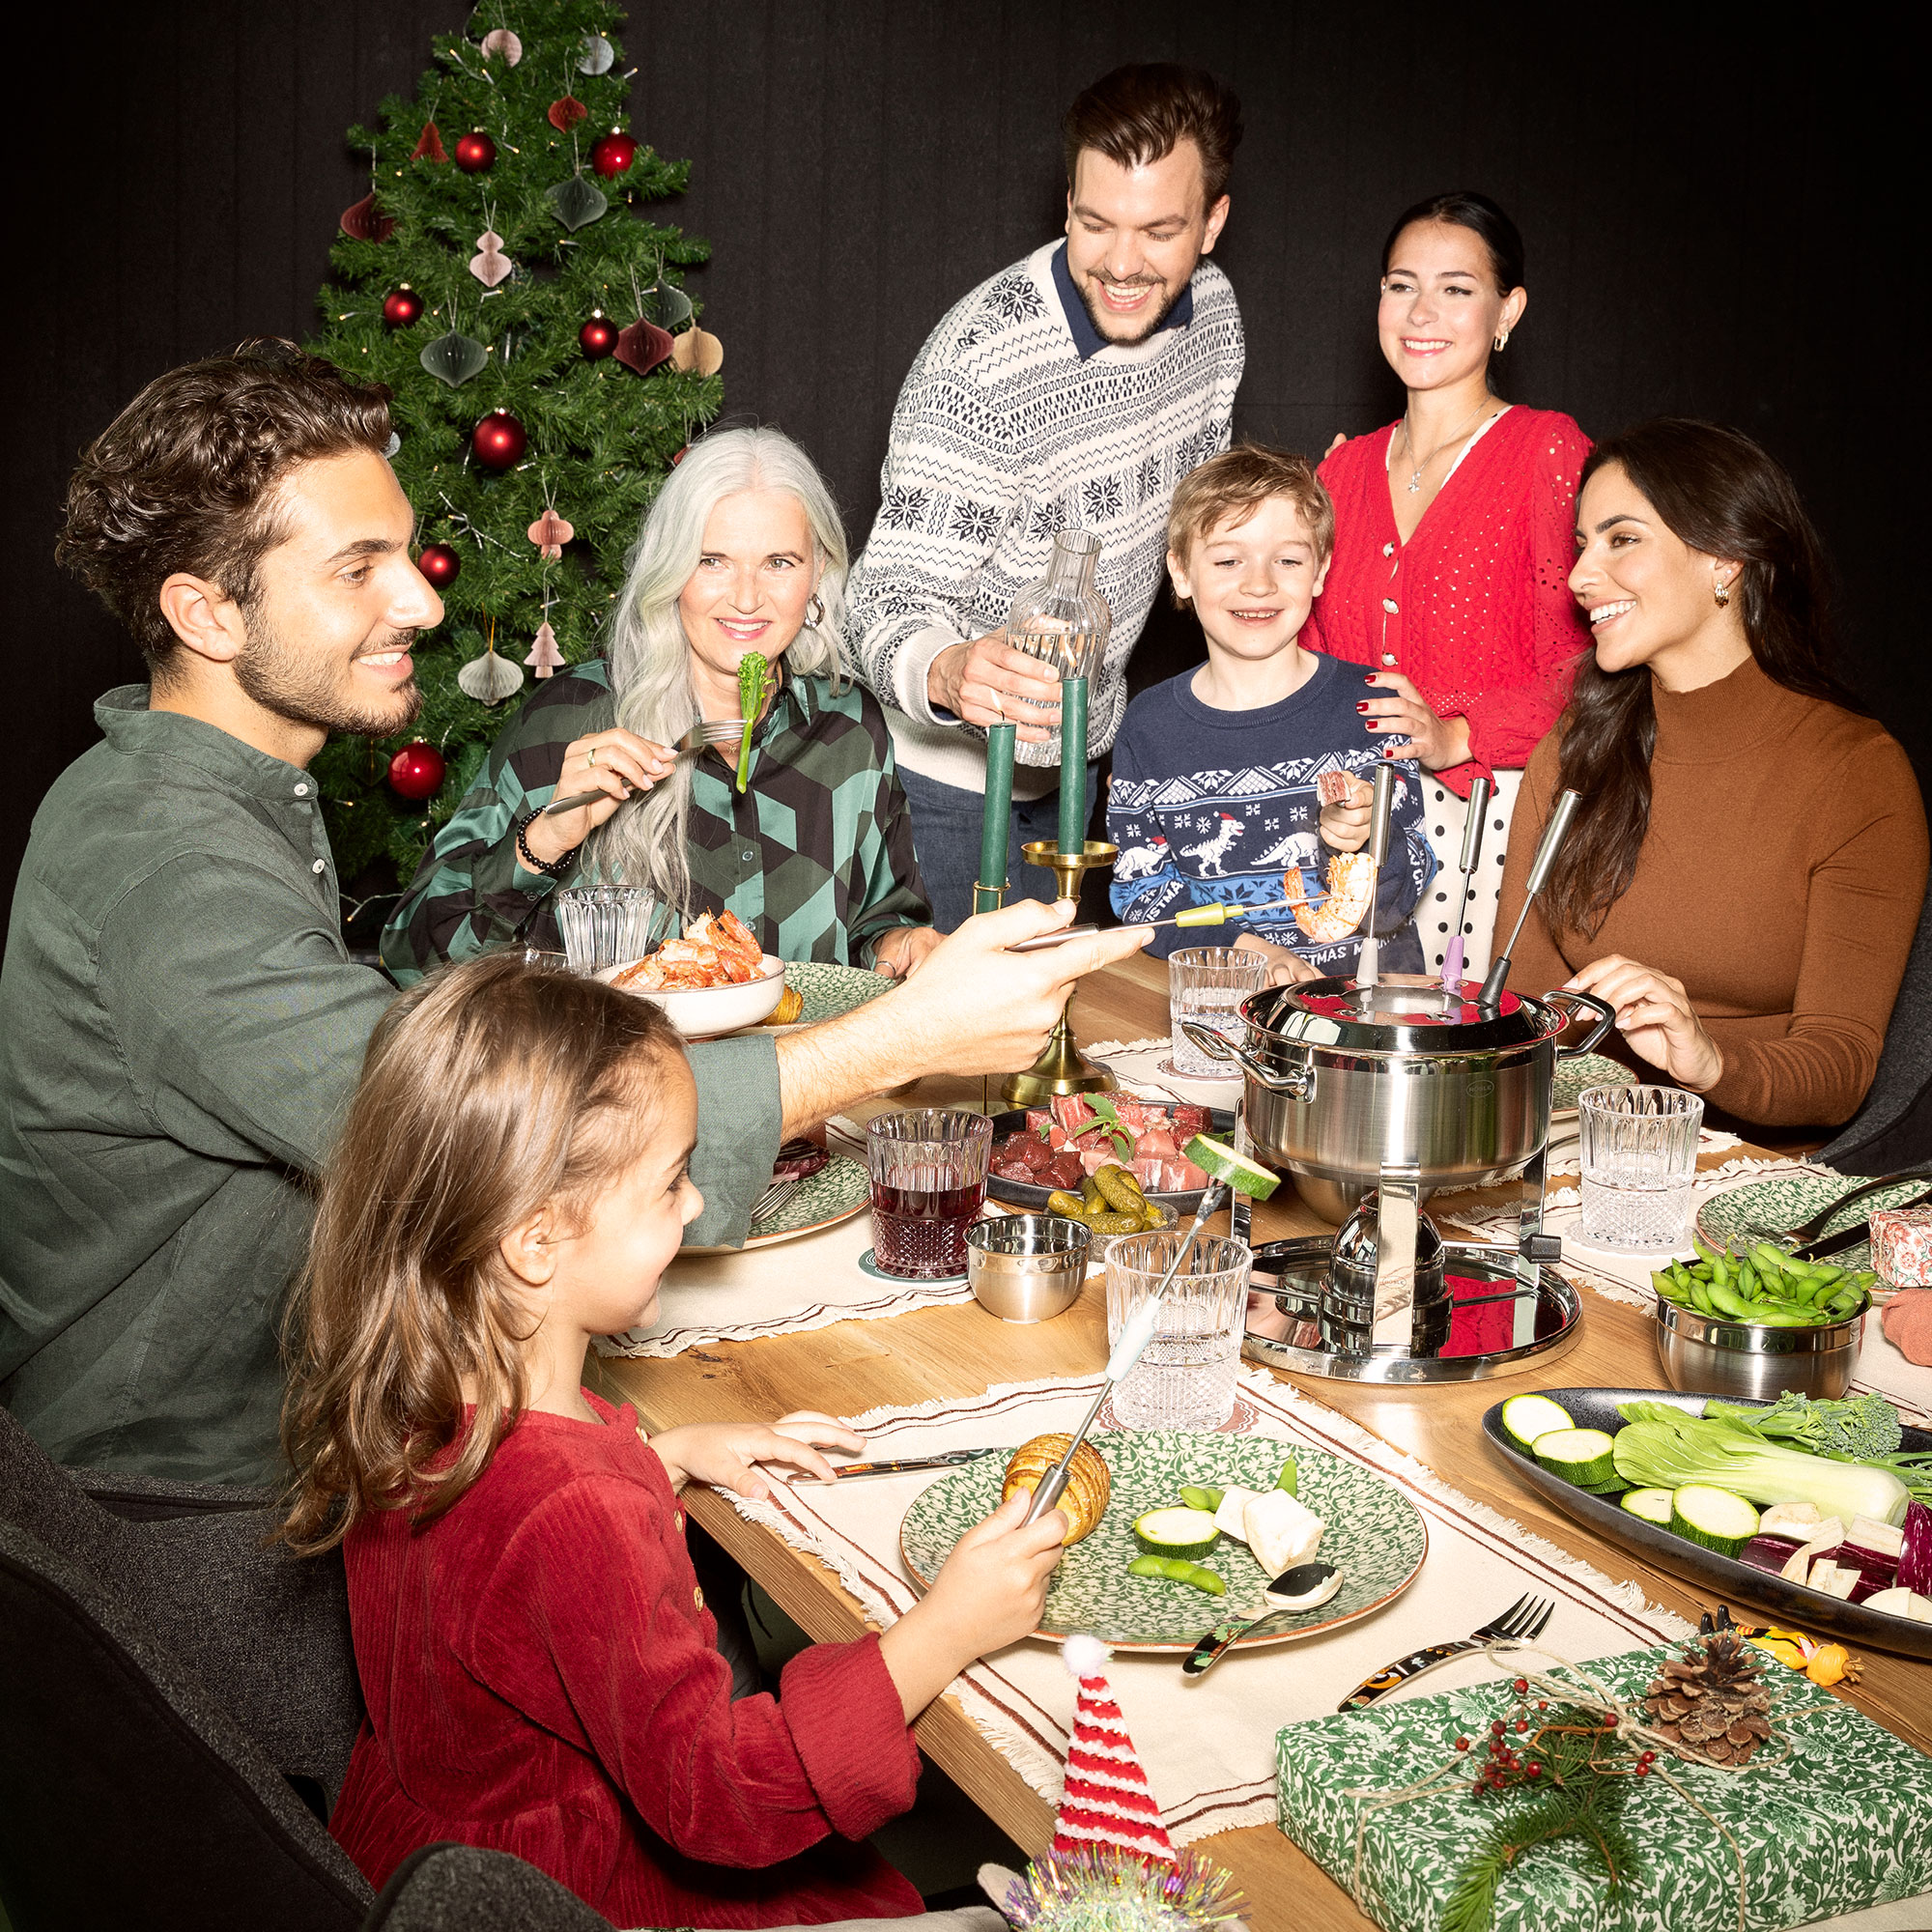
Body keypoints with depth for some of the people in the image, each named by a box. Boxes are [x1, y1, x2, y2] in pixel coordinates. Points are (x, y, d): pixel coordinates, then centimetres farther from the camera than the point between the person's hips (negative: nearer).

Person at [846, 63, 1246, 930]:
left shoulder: (1210, 308, -7)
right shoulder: (980, 362, -29)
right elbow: (890, 601, -32)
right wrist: (947, 673, -52)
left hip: (1082, 751, 7)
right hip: (956, 766, -6)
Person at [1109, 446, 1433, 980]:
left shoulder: (1368, 706, 2)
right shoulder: (1148, 730, 4)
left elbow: (1400, 903, 2)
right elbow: (1140, 892, 1)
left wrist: (1362, 840, -19)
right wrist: (1243, 947, -15)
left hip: (1364, 979, 0)